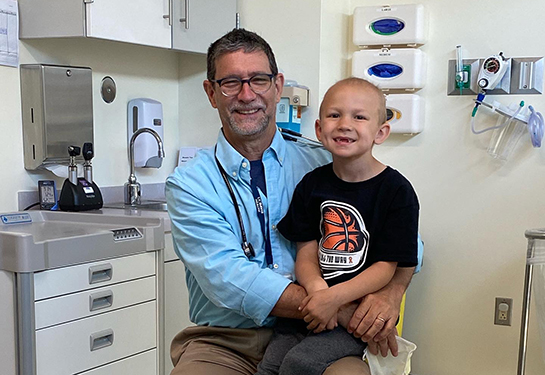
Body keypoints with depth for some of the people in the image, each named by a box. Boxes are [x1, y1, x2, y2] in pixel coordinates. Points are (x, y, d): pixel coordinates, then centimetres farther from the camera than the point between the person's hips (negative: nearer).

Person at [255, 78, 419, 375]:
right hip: (310, 309, 4)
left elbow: (386, 266, -10)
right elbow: (307, 252, 5)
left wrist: (334, 297, -24)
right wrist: (316, 288, -18)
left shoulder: (397, 191, -7)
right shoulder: (312, 184, 7)